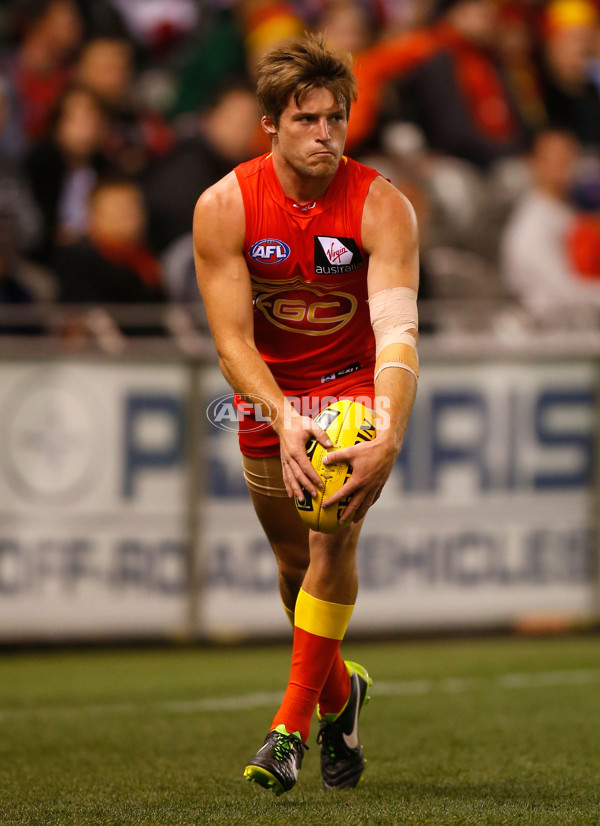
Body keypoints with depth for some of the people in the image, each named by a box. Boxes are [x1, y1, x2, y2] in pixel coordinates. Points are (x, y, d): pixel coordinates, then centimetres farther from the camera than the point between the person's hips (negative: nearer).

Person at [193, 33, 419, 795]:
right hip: (269, 392, 2)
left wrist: (389, 437, -48)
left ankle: (292, 725, -17)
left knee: (333, 536, -22)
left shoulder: (382, 208, -22)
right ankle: (338, 691, 37)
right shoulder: (223, 208, -17)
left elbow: (398, 333, -32)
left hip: (357, 385, -2)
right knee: (294, 561, 9)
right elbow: (232, 339, -19)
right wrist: (283, 418, -37)